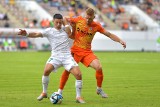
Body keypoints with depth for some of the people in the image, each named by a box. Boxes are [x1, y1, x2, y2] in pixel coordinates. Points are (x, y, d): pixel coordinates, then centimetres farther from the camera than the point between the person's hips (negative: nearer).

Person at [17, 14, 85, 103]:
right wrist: (26, 34, -22)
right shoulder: (49, 31, 6)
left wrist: (65, 23, 1)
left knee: (78, 74, -14)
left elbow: (69, 33, -6)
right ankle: (44, 93, -6)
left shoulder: (65, 30, 14)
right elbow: (37, 34, -5)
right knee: (46, 70, -28)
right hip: (55, 56, -1)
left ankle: (78, 97, 3)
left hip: (67, 56, 2)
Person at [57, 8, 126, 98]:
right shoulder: (78, 20, -4)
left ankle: (99, 89, 5)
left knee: (99, 67, -17)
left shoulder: (96, 26, -3)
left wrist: (120, 41, -10)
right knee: (67, 69, -8)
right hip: (75, 50, 0)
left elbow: (109, 34, 1)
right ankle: (60, 91, 10)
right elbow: (65, 19, 10)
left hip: (87, 52, 0)